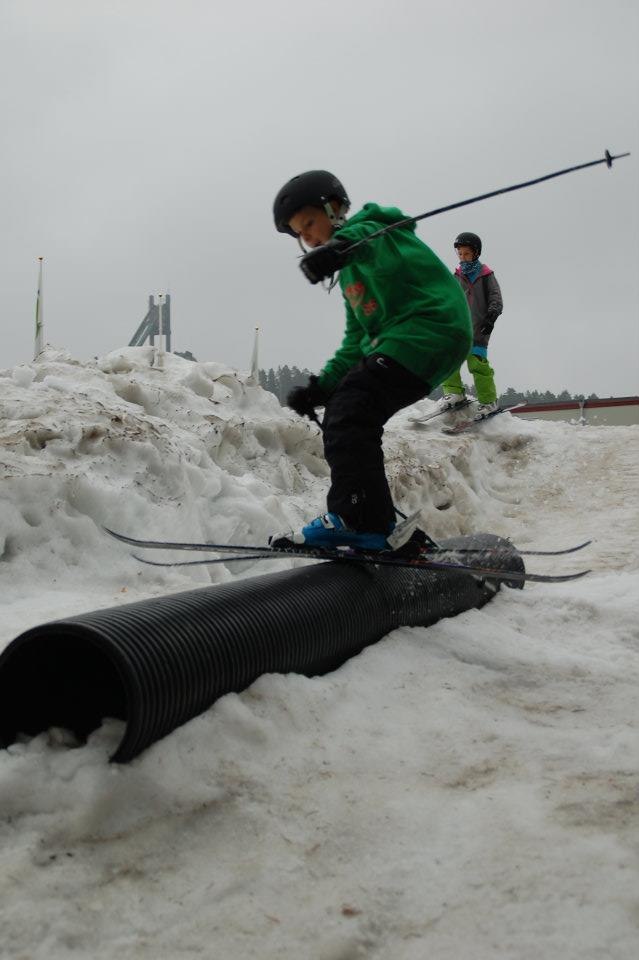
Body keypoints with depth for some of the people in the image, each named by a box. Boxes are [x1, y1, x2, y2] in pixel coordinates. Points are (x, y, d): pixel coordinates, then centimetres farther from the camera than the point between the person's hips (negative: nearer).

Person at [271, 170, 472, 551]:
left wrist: (338, 246, -49)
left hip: (432, 326, -10)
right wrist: (321, 386, 16)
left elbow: (366, 233, -25)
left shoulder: (372, 226, 3)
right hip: (393, 343, 10)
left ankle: (355, 520, -27)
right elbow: (356, 343, 30)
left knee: (349, 412, -22)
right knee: (346, 417, 7)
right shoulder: (350, 271, 29)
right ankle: (376, 524, 11)